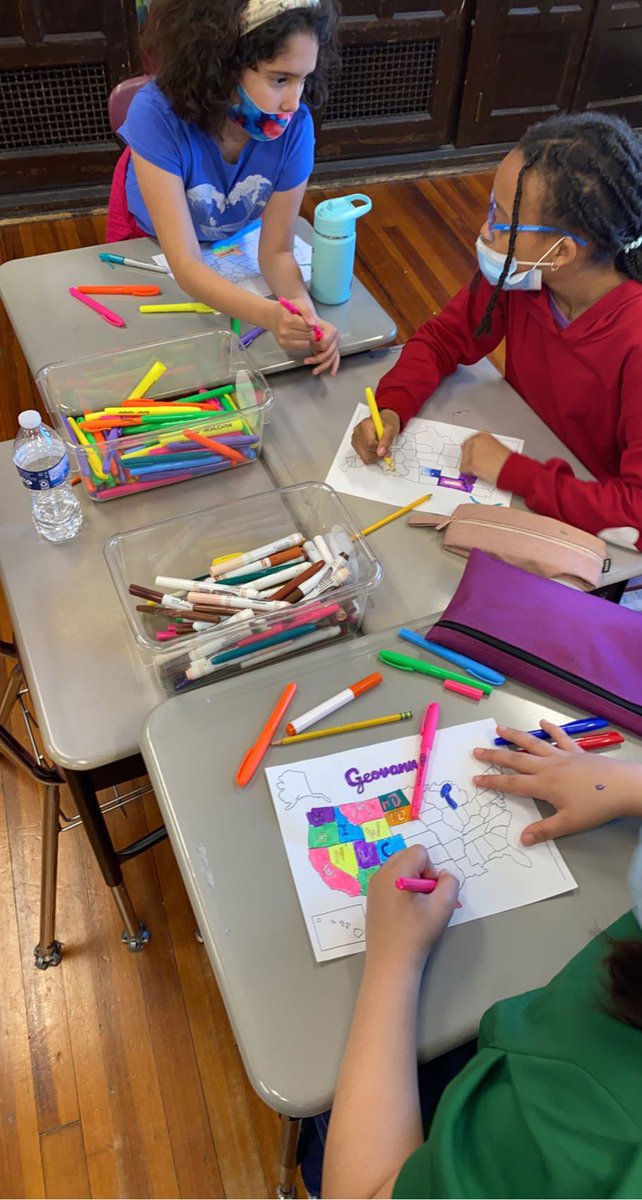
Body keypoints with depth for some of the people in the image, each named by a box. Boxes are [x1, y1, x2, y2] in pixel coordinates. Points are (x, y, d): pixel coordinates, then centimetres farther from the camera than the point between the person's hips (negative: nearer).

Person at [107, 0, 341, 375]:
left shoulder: (295, 125, -33)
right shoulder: (157, 113, -40)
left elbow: (276, 251, -26)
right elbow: (185, 264, -44)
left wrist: (305, 310, -48)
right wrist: (270, 314, -61)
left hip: (238, 238, 2)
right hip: (151, 238, -2)